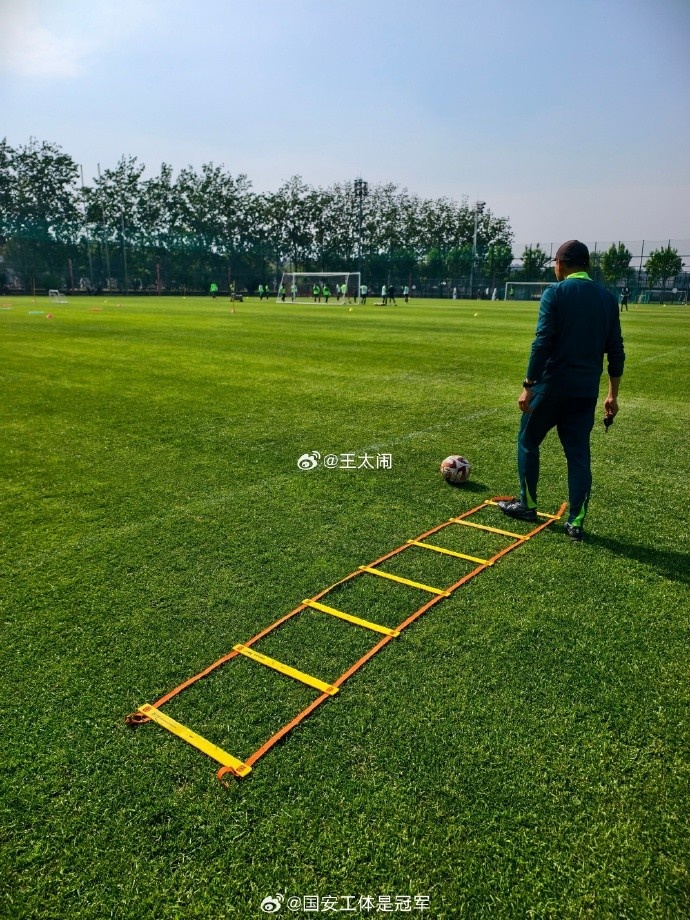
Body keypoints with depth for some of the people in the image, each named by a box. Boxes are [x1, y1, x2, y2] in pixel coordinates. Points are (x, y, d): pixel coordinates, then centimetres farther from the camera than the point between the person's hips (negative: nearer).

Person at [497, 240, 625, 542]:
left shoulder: (555, 293, -7)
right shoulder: (608, 298, 9)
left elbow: (543, 343, -15)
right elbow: (616, 351, 9)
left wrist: (528, 385, -12)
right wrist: (613, 394, 15)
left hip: (552, 385, -4)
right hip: (586, 390, 5)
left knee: (528, 441, 14)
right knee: (579, 453, 8)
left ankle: (527, 505, 23)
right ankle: (576, 523, 9)